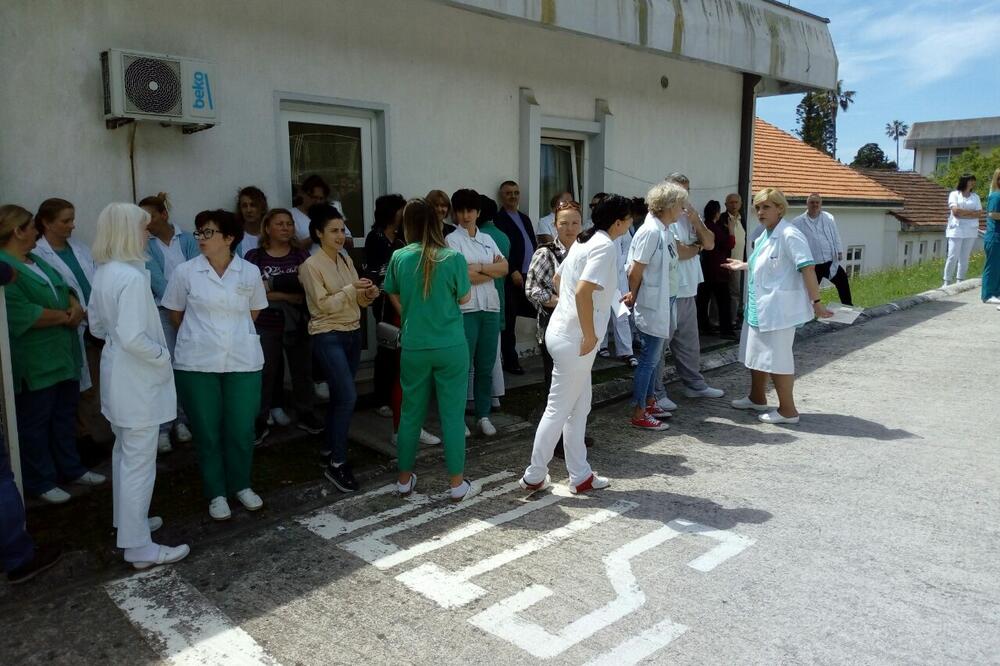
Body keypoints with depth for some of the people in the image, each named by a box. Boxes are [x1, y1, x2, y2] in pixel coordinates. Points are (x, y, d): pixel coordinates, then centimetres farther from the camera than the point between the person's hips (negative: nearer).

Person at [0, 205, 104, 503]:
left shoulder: (36, 261, 11)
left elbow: (65, 288, 16)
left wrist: (75, 305, -6)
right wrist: (64, 316, -14)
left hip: (63, 356, 9)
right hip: (34, 363, -9)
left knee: (65, 416, 19)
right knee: (35, 422, 7)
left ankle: (71, 468, 33)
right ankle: (40, 482, 19)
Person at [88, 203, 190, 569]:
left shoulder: (103, 273, 5)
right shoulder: (132, 277, -23)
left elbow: (96, 325, 15)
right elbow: (133, 337, -28)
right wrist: (162, 355, -13)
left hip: (116, 373, 10)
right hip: (137, 380, -10)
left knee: (124, 452, 22)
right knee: (140, 462, -2)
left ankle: (128, 520, 39)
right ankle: (140, 547, 7)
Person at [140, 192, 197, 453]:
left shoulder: (187, 239, 5)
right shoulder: (145, 245, 2)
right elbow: (156, 279, -8)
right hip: (162, 311, -1)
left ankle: (182, 421, 19)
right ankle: (162, 429, 3)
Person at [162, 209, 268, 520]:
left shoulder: (250, 272, 0)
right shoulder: (185, 272, -3)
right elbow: (175, 314, 9)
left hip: (243, 362, 1)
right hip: (197, 363, -1)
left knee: (241, 429, 7)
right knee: (206, 431, 7)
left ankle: (241, 485, 29)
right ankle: (216, 493, 23)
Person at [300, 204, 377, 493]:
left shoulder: (346, 260, 10)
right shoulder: (311, 266, -10)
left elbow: (357, 302, 12)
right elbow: (324, 305, -16)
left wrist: (368, 294, -9)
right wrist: (350, 289, -24)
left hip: (352, 333, 7)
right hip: (328, 337, -7)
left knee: (339, 394, 14)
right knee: (348, 396, -15)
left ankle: (331, 446, 30)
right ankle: (337, 463, -7)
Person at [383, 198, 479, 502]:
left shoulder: (399, 257, -4)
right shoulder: (454, 257, -10)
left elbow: (394, 296, 9)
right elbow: (465, 298, 1)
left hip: (413, 348, 2)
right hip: (451, 347, -2)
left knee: (411, 414, 14)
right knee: (452, 414, 6)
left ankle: (404, 480, 26)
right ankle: (457, 484, 13)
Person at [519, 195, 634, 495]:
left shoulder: (584, 241, 13)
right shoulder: (606, 246, -16)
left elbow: (558, 279, 24)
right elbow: (583, 291, -28)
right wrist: (590, 335, -21)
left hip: (564, 332, 10)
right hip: (574, 339, -10)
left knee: (579, 408, 15)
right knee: (558, 410, 2)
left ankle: (580, 476, 23)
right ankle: (534, 476, 14)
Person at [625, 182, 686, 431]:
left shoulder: (663, 230, 8)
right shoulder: (650, 231, -20)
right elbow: (635, 272, -18)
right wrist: (633, 296, -3)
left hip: (661, 304, 9)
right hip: (651, 306, -9)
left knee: (654, 357, 19)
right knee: (648, 359, -1)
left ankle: (649, 403, 32)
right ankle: (638, 415, 8)